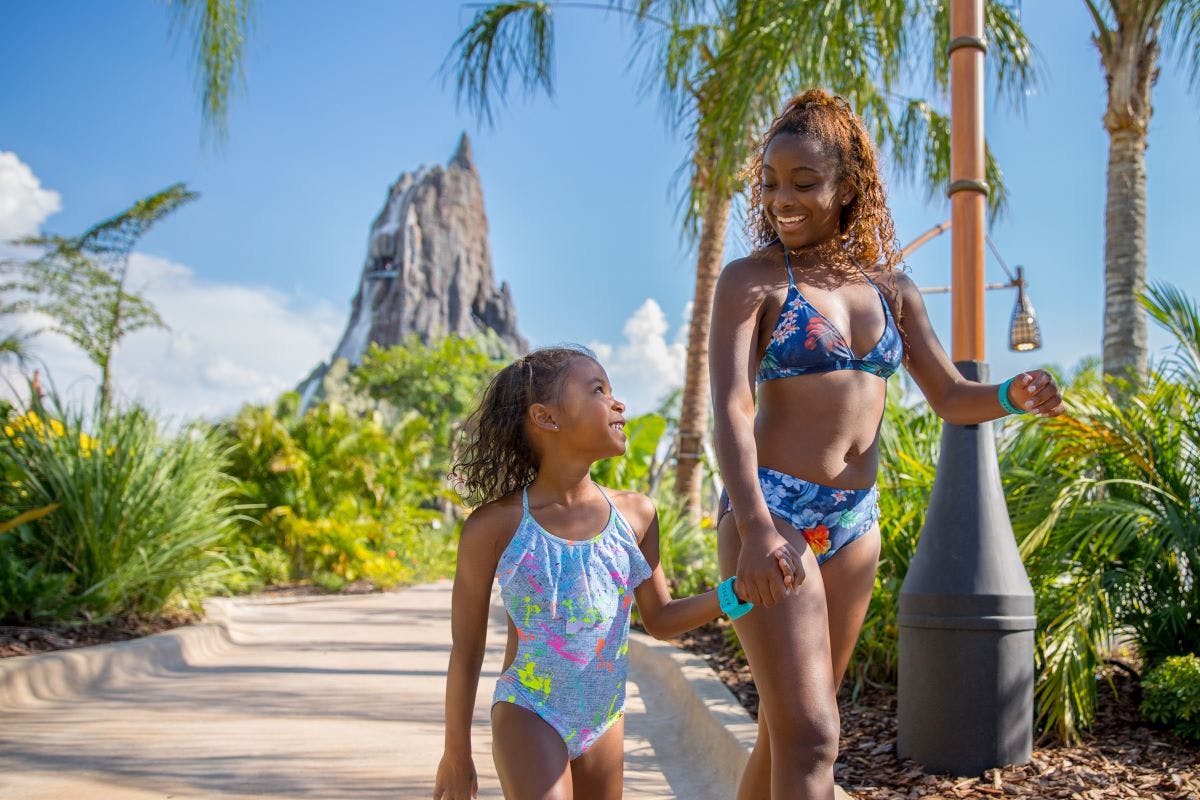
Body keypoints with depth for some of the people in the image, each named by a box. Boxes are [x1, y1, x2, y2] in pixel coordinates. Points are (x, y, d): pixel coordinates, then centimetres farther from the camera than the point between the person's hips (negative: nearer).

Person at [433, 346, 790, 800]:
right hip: (529, 715, -5)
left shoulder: (635, 515, -1)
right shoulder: (495, 525, -12)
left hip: (605, 722, 5)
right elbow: (466, 649, -4)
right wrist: (456, 754, 3)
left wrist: (736, 591, -6)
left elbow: (660, 620, 10)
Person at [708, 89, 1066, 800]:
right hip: (769, 513, -5)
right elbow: (731, 410, -16)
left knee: (786, 727, 14)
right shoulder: (752, 280, -4)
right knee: (811, 740, -12)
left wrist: (1013, 395, -12)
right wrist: (756, 527, -32)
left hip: (855, 523, 6)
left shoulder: (891, 287, 10)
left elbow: (952, 399, 12)